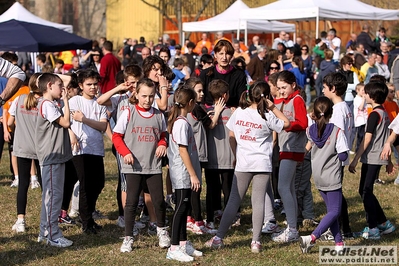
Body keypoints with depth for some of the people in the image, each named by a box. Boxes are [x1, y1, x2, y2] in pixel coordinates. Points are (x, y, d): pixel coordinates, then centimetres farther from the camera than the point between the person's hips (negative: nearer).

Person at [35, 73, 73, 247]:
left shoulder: (50, 105, 17)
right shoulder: (47, 105, -15)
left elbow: (62, 125, 15)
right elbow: (65, 122, -20)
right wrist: (65, 100, -14)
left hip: (56, 156, 11)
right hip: (51, 157, -11)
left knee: (50, 195, 15)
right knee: (53, 195, -8)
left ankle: (45, 233, 22)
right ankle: (53, 236, -4)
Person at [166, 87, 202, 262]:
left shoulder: (180, 121, 13)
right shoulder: (182, 123, -17)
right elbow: (183, 151, -19)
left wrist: (193, 174, 18)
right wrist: (193, 175, -18)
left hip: (184, 175, 10)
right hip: (183, 174, -10)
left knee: (184, 207, 14)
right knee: (181, 207, -8)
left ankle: (183, 244, 22)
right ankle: (174, 249, -7)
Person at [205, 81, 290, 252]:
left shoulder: (239, 112, 0)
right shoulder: (267, 117, -7)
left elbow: (231, 137, 6)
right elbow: (286, 123, 7)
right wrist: (273, 107, 2)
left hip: (242, 164, 2)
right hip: (262, 164, -2)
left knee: (234, 201, 8)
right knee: (258, 201, 1)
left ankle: (218, 238, 7)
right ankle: (256, 241, 0)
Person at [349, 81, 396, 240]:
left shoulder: (374, 114, -15)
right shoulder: (384, 114, 14)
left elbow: (367, 139, -18)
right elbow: (386, 138, 19)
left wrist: (355, 160, -17)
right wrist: (389, 160, 25)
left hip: (371, 158, -9)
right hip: (379, 158, 9)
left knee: (366, 192, -6)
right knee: (365, 191, 14)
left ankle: (373, 228, -6)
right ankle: (384, 224, 16)